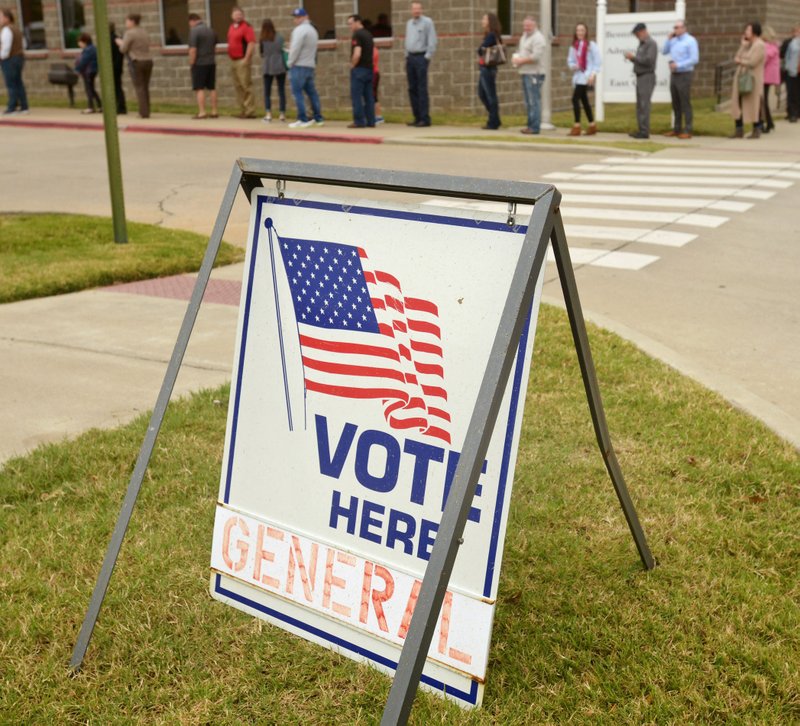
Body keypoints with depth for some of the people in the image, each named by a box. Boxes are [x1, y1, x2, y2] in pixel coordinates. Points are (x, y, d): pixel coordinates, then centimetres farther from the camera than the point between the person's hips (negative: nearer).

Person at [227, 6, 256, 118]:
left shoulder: (246, 26, -9)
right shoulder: (232, 27, 16)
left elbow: (251, 43, -18)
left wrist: (246, 59, -20)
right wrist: (231, 58, 18)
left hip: (242, 60, -9)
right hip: (233, 60, 9)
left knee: (246, 86, -10)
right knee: (238, 86, 10)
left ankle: (250, 111, -9)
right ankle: (243, 110, 15)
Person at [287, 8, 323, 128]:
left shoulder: (300, 30, -11)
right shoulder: (313, 30, 19)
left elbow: (295, 48, -17)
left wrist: (290, 62, -7)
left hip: (298, 65, -9)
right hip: (310, 65, 9)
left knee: (297, 92, -6)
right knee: (311, 92, 12)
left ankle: (303, 120, -10)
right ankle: (318, 118, 13)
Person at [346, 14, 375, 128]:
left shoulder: (357, 35, -13)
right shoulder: (368, 34, 15)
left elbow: (357, 54, -22)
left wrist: (352, 65, -9)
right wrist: (370, 64, 18)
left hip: (359, 69, -9)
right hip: (369, 68, 9)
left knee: (356, 96, -4)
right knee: (368, 96, 8)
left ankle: (359, 122, -6)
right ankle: (370, 121, 8)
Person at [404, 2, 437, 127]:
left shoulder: (427, 22, -5)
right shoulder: (409, 23, 16)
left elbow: (432, 41, -10)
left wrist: (427, 57, -14)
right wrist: (407, 55, 13)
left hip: (421, 57, -7)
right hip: (410, 58, 7)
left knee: (422, 89, -9)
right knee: (412, 89, 6)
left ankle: (425, 119, -7)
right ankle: (417, 118, 12)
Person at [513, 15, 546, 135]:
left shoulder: (538, 38, -12)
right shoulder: (524, 36, 18)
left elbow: (536, 56, -21)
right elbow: (520, 50, 28)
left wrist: (521, 60, -14)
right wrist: (515, 57, 6)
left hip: (534, 74, -10)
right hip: (524, 73, 10)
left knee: (534, 101, -9)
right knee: (528, 102, 13)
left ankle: (535, 127, -8)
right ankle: (531, 125, 20)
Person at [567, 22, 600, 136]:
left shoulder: (591, 45, -4)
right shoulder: (574, 45, 11)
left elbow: (597, 62, -6)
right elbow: (570, 60, 17)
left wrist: (593, 75, -14)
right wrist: (572, 66, -5)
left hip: (586, 76, -7)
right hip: (577, 75, 7)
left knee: (575, 99, -16)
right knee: (584, 100, 11)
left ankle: (577, 126, -13)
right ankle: (592, 125, 22)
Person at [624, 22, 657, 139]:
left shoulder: (651, 43, -12)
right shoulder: (642, 44, 18)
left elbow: (649, 61, -24)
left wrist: (634, 57, -17)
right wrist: (632, 58, 3)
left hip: (647, 78, -10)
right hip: (640, 78, 10)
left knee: (644, 105, -11)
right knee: (640, 106, 8)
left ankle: (644, 132, -11)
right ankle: (642, 131, 10)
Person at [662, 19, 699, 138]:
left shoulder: (690, 41, -11)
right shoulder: (674, 40, 11)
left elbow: (695, 59, -17)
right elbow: (664, 52, 9)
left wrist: (678, 65, -20)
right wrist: (668, 38, -2)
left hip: (685, 75, -7)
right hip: (674, 75, 7)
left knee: (685, 104, -6)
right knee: (676, 104, 10)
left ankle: (687, 131, -4)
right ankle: (677, 129, 17)